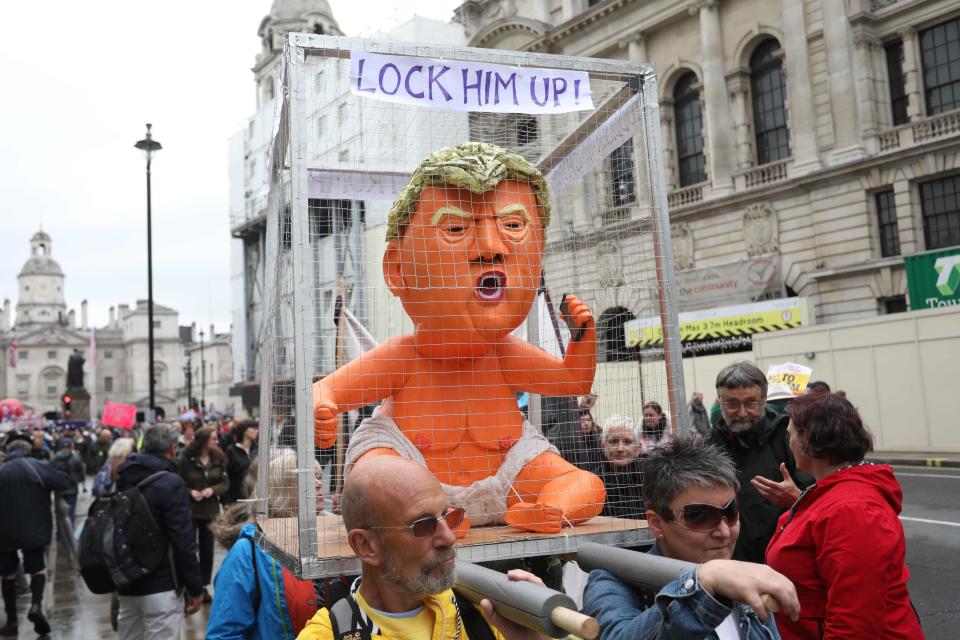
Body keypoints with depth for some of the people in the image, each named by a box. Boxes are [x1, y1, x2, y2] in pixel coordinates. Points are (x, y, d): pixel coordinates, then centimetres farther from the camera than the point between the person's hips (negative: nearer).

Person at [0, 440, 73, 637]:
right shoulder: (37, 466, -5)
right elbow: (66, 482, -7)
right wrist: (45, 486, 9)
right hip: (33, 528, -1)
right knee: (37, 568, 13)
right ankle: (36, 604, -12)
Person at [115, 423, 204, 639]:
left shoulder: (124, 481, 9)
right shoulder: (170, 483, -15)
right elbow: (183, 542, -19)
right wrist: (195, 587, -12)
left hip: (127, 585, 8)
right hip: (161, 587, -8)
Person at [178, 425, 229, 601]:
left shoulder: (218, 458, 1)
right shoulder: (186, 459, -10)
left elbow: (226, 483, 2)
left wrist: (213, 490, -15)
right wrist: (190, 492, -22)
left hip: (211, 510, 3)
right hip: (190, 510, -3)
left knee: (207, 550, 10)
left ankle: (203, 586, 22)